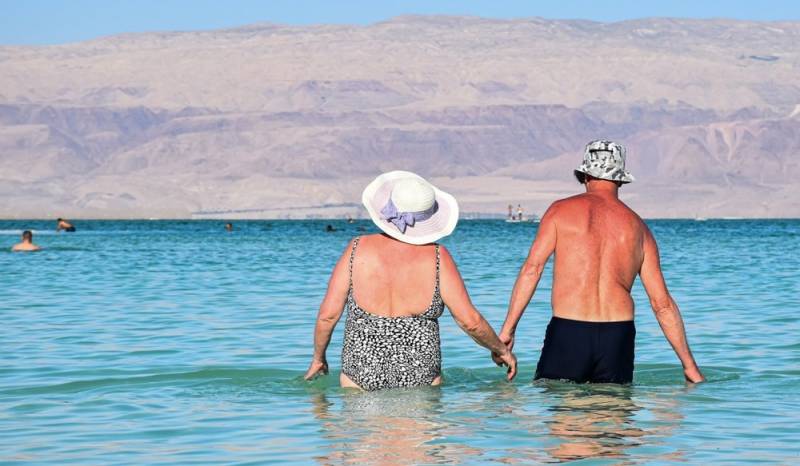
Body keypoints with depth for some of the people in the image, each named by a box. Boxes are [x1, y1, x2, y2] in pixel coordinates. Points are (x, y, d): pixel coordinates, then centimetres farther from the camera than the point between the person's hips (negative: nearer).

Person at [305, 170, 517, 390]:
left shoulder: (358, 249, -1)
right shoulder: (437, 257, -3)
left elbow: (328, 314, -1)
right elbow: (470, 321, -3)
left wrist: (318, 358, 14)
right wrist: (501, 350, 13)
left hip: (360, 378, 1)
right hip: (421, 379, -1)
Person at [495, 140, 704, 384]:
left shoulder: (562, 210, 6)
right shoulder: (638, 228, 12)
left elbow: (532, 268, -4)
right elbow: (662, 303, 10)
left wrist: (508, 329, -4)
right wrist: (689, 365, 14)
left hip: (567, 333, -2)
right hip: (618, 336, 2)